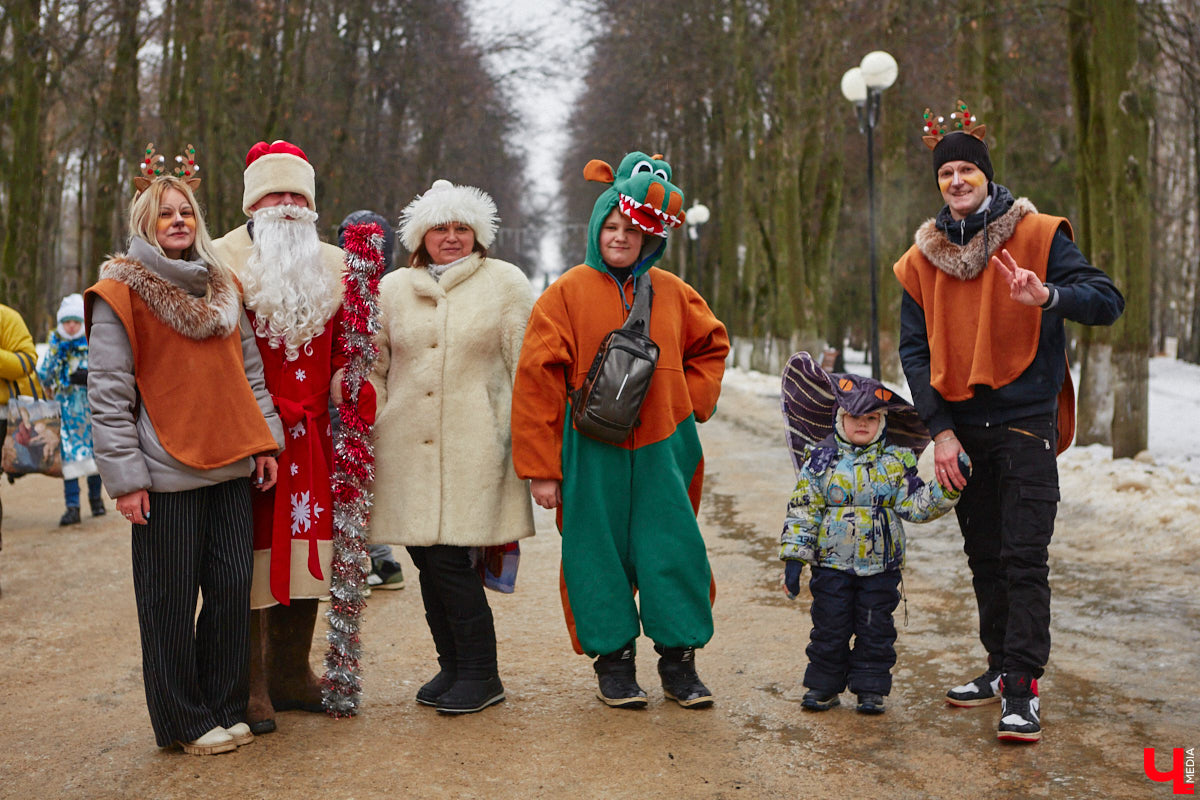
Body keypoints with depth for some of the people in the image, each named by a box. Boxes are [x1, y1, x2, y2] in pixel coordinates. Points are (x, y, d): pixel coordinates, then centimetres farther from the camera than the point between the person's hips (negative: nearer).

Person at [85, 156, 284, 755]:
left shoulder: (222, 287, 15)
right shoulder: (121, 292, -3)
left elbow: (249, 370, 19)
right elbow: (107, 393, -7)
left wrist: (266, 440, 10)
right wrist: (124, 475, -12)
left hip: (230, 466, 5)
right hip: (166, 474, -5)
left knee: (233, 589, 7)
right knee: (171, 601, 3)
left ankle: (224, 709, 22)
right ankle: (184, 722, 16)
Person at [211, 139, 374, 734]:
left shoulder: (333, 266, 15)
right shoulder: (223, 261, -1)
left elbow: (345, 345, 18)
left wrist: (355, 387, -2)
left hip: (311, 438, 5)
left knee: (305, 548, 10)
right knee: (252, 554, -1)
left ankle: (291, 674, 23)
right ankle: (249, 687, 8)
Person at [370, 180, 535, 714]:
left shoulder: (505, 283, 5)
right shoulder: (394, 288, 13)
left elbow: (525, 368, 4)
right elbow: (373, 367, 16)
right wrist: (370, 435, 7)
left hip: (473, 447, -4)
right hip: (407, 449, 4)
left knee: (449, 558, -9)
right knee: (427, 560, 6)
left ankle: (480, 674, 6)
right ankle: (453, 666, 22)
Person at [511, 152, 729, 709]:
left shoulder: (671, 293, 7)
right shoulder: (567, 293, -3)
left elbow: (711, 346, 23)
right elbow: (537, 380, -5)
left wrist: (690, 401, 5)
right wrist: (540, 468, -8)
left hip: (661, 448, 3)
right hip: (590, 452, -2)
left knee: (674, 550, 2)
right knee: (599, 554, 5)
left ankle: (679, 659, 16)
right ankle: (612, 658, 20)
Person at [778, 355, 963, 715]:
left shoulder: (896, 462, 1)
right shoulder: (820, 458, -2)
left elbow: (917, 505, 0)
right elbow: (802, 509, -3)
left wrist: (947, 489, -16)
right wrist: (794, 555, -7)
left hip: (881, 566, 1)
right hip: (831, 564, -1)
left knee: (876, 631, 8)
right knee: (829, 629, 7)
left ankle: (870, 688, 20)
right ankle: (824, 686, 21)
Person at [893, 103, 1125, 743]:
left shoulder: (1037, 235, -3)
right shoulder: (920, 260, 7)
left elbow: (1108, 301, -9)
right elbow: (915, 350, 5)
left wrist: (1049, 296, -30)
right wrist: (940, 430, -4)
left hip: (1025, 424, -4)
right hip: (962, 430, 5)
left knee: (1024, 560, -9)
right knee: (984, 557, 13)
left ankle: (1023, 690, -5)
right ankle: (1002, 665, 26)